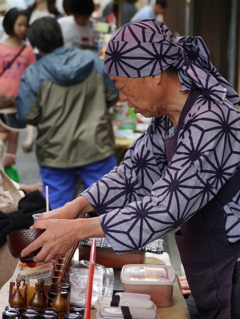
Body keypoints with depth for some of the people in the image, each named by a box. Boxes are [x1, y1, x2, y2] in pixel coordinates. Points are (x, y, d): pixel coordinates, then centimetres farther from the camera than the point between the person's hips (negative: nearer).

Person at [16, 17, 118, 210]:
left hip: (55, 153, -2)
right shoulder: (94, 60, -2)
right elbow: (112, 96, 5)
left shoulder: (34, 74, -11)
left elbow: (27, 116, -9)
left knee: (56, 207, 11)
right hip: (96, 147, 2)